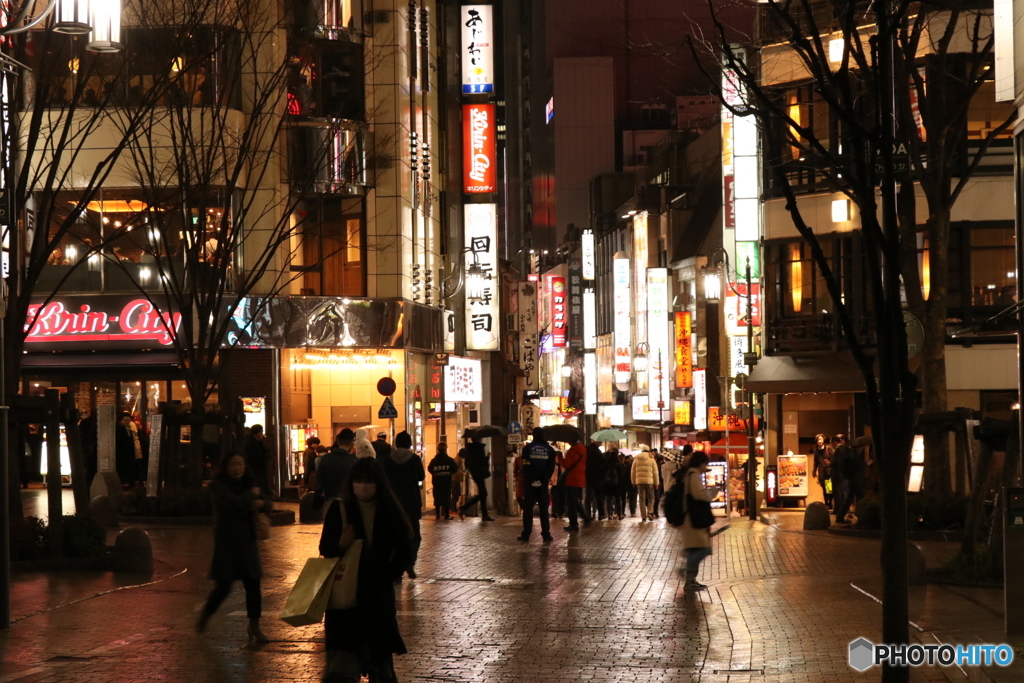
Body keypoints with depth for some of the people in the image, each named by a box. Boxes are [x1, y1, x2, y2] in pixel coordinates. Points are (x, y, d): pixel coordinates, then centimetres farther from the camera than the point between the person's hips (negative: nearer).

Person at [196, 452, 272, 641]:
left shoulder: (248, 483, 9)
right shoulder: (218, 485, -8)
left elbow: (267, 505, 4)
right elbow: (234, 502, -24)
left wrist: (260, 503, -18)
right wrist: (252, 494, -9)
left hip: (247, 541, 5)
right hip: (226, 541, -5)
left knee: (253, 584, 1)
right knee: (223, 585, -5)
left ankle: (254, 626, 11)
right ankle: (205, 616, 21)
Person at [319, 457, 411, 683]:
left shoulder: (390, 511, -1)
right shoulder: (339, 509, -4)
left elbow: (404, 552, 4)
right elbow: (325, 549, -1)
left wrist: (385, 577, -8)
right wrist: (341, 545, -22)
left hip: (379, 592, 2)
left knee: (380, 652, 9)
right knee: (342, 662, -10)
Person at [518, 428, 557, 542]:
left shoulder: (527, 448, -3)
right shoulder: (549, 449, 3)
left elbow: (525, 466, -8)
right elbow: (551, 467, -3)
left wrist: (531, 480, -5)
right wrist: (544, 479, -3)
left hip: (530, 483, -1)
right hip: (543, 484, 1)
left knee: (528, 508, 4)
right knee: (544, 509, 5)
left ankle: (526, 534, 1)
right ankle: (546, 535, 1)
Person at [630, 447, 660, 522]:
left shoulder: (636, 460, 8)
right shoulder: (651, 460, 1)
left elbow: (632, 472, 11)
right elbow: (655, 472, 1)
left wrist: (634, 483, 17)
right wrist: (656, 483, 6)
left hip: (639, 482, 2)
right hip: (649, 482, -2)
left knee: (642, 499, 6)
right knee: (651, 498, 11)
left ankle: (643, 516, 3)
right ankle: (650, 512, -9)